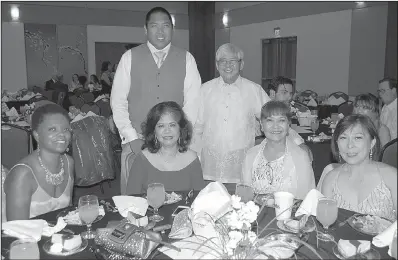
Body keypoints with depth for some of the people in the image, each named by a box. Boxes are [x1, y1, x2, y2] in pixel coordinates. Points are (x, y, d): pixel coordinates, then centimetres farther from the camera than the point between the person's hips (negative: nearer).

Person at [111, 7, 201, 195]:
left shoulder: (186, 59, 3)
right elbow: (117, 101, 1)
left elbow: (192, 102, 1)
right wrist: (131, 137, -6)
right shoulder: (129, 57, 2)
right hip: (135, 142, 0)